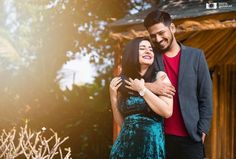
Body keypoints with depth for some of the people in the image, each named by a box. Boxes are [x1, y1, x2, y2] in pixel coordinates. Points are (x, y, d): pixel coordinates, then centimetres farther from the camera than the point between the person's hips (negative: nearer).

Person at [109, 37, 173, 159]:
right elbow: (121, 122, 9)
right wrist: (113, 96, -1)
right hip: (125, 145, 2)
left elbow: (167, 112, -15)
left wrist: (142, 89, -10)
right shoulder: (122, 83, 4)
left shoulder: (159, 76, -2)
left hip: (151, 145, -2)